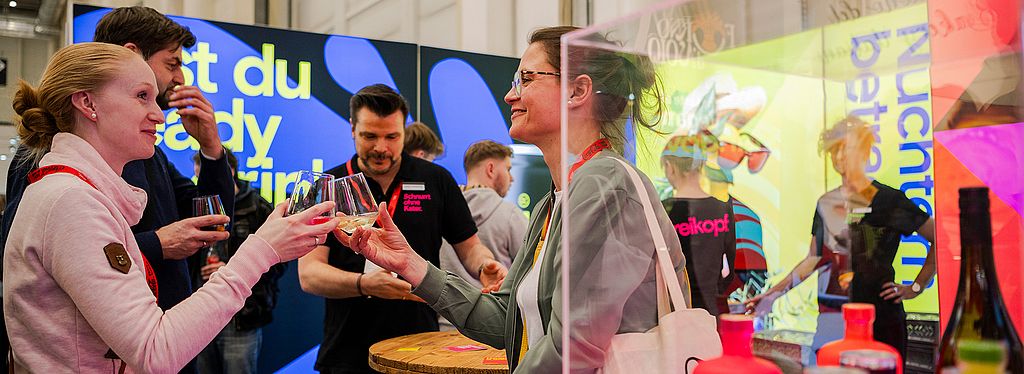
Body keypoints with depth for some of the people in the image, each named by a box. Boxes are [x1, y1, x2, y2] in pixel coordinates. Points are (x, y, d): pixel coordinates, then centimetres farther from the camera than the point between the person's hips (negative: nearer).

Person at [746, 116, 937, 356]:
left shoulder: (887, 200, -5)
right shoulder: (825, 203, 10)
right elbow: (814, 259, 15)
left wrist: (915, 288, -5)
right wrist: (774, 293, 10)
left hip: (878, 318, -4)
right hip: (830, 317, 4)